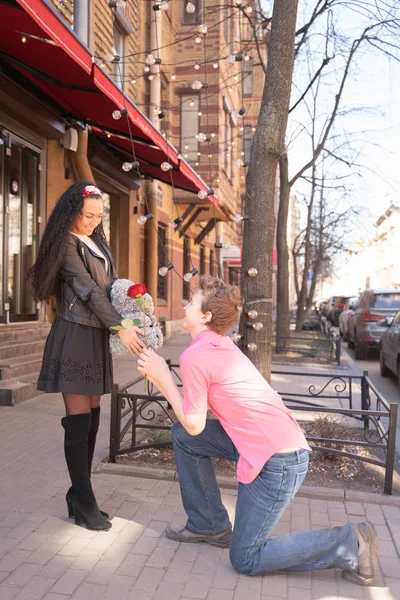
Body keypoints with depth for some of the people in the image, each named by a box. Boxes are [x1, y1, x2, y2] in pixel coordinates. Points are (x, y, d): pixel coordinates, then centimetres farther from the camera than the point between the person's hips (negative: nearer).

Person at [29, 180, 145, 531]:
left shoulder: (98, 243, 18)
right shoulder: (65, 244, -6)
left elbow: (113, 285, 16)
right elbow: (88, 289, -13)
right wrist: (121, 327, -16)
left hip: (97, 335, 8)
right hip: (75, 334, -8)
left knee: (92, 420, 8)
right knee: (79, 422, -4)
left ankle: (80, 498, 18)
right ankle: (84, 501, 6)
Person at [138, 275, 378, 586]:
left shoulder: (194, 356, -16)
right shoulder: (221, 344, 11)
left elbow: (194, 424, -10)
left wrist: (164, 377, -4)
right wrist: (160, 378, 10)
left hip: (277, 461, -9)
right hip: (279, 442, 9)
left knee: (245, 560, 6)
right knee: (182, 435, 13)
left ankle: (349, 543, 6)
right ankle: (209, 525, 24)